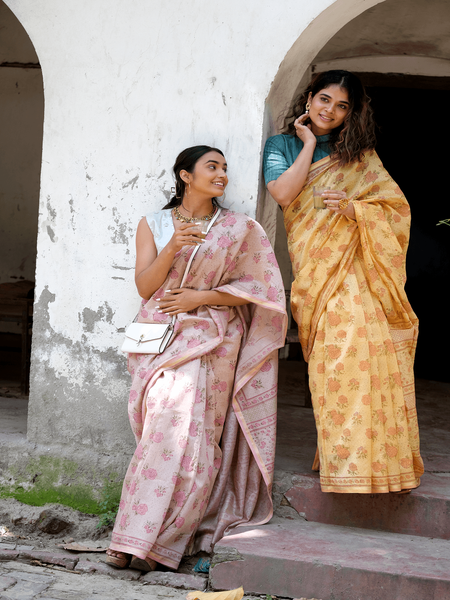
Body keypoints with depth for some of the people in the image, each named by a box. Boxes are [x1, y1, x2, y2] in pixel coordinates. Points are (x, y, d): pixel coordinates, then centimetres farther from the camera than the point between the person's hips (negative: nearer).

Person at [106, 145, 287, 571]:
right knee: (164, 434, -10)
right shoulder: (153, 225, 11)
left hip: (210, 341, -1)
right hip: (161, 340, 1)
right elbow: (144, 286, 2)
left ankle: (147, 540, -13)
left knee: (185, 433, -15)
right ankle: (137, 540, -5)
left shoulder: (238, 229, 8)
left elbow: (252, 288, 4)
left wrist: (201, 297, -7)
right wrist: (172, 249, -14)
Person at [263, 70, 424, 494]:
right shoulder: (282, 146, 16)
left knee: (367, 349, -14)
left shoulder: (360, 155, 16)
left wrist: (353, 209, -10)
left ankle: (382, 459, -12)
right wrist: (309, 144, 3)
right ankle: (345, 462, -8)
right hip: (316, 268, 0)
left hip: (360, 265, 0)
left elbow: (396, 208, 8)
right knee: (334, 356, -12)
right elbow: (283, 194, -3)